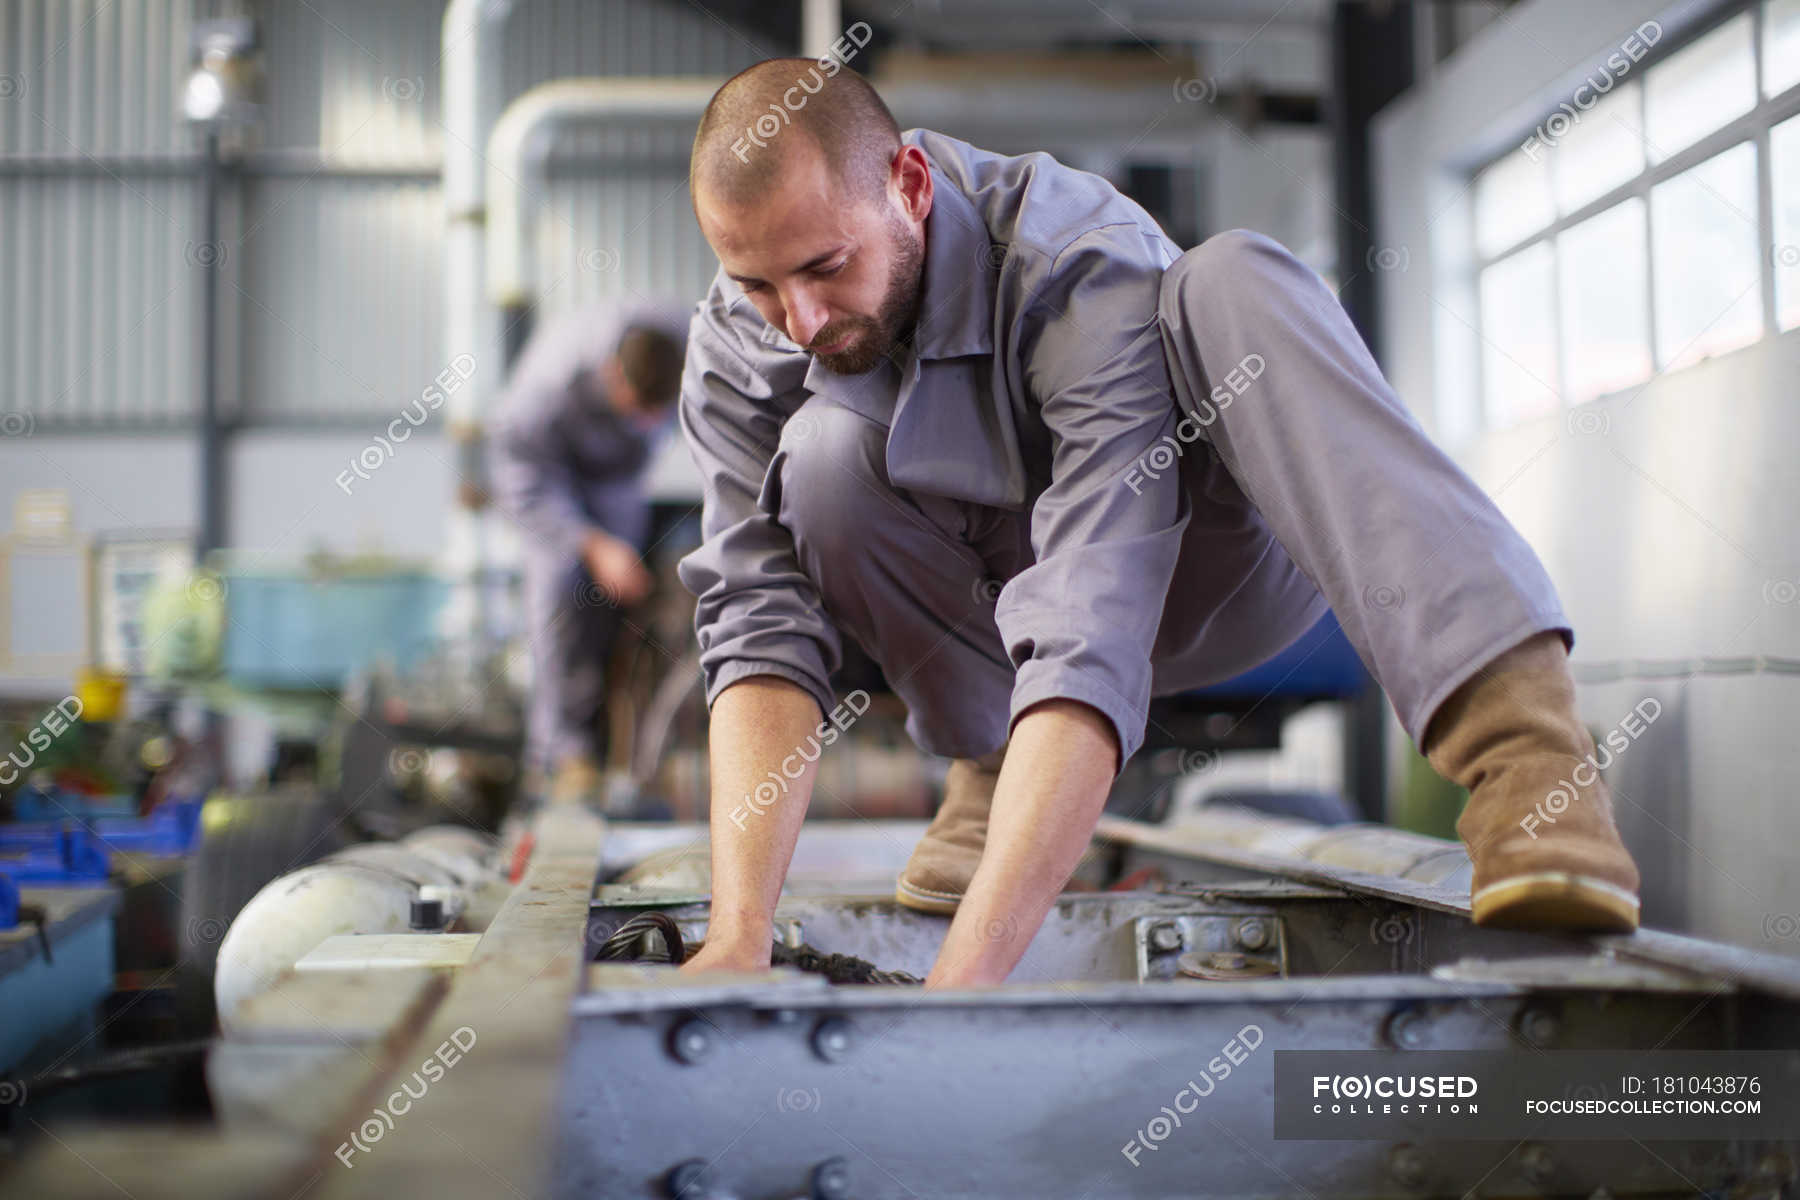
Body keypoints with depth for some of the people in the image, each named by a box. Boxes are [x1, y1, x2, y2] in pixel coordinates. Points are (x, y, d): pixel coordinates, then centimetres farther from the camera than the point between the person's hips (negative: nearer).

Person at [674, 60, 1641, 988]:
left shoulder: (1084, 264, -33)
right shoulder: (734, 353, -17)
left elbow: (1096, 631, -43)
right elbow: (759, 623, -25)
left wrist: (968, 968, -52)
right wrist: (739, 936, -39)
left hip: (1215, 571, -3)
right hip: (998, 589, 3)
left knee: (1234, 283, -34)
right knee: (824, 452, -29)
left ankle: (1516, 727, -45)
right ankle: (993, 765, -5)